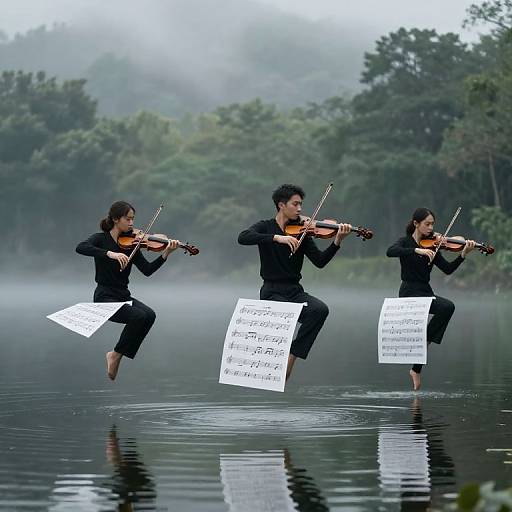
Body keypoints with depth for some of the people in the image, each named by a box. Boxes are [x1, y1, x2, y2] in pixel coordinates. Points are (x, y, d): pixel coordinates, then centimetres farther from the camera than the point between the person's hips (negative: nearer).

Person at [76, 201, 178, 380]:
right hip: (105, 297, -5)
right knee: (138, 316, -28)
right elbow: (80, 248, -26)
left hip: (124, 296, 5)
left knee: (149, 315, -22)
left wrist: (166, 253, -15)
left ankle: (116, 354, -7)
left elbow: (147, 270, -1)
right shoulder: (101, 239, -4)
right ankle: (117, 353, -6)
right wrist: (110, 254, -38)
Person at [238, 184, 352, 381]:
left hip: (295, 291, 3)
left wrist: (337, 241, -17)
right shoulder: (266, 227, 2)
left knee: (320, 309, -25)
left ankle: (293, 353, -16)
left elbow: (320, 261, -1)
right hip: (273, 292, -3)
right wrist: (277, 237, -31)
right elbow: (243, 238, -21)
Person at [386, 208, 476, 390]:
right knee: (447, 306, -25)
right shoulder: (405, 242, 0)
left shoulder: (431, 246, 13)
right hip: (410, 293, -6)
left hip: (426, 293, 6)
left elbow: (448, 269, 3)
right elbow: (390, 252, -24)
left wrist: (463, 254, -11)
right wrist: (417, 250, -32)